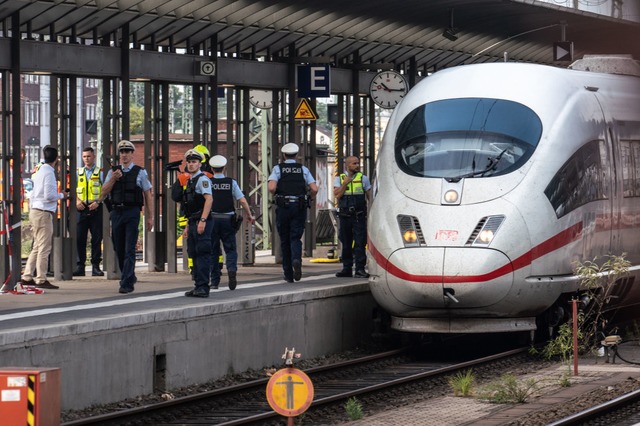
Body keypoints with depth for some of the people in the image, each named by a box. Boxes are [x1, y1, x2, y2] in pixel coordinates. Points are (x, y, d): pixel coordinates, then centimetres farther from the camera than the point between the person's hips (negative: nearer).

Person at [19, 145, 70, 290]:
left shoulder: (40, 171, 14)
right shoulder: (49, 173, -14)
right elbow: (49, 195, -21)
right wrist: (62, 195, -4)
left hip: (35, 211, 10)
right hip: (44, 213, -10)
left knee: (37, 247, 14)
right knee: (44, 247, -5)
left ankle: (27, 277, 14)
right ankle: (41, 280, -4)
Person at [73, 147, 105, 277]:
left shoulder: (100, 173, 5)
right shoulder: (78, 172, 13)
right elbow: (73, 189, 13)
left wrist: (97, 202, -12)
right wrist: (77, 200, -5)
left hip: (96, 208, -2)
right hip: (82, 208, 2)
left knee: (96, 238, -1)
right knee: (80, 238, -1)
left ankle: (95, 266, 3)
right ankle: (80, 266, 3)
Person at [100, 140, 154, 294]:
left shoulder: (140, 172, 2)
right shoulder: (113, 171, 12)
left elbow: (148, 196, 3)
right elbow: (104, 192, 5)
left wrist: (150, 218, 0)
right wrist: (113, 179, -11)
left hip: (132, 212, -4)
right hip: (116, 212, 4)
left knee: (129, 249, -10)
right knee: (119, 249, 12)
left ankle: (127, 283, -12)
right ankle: (129, 276, 31)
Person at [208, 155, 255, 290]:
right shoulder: (231, 182, 0)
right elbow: (242, 200, -4)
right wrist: (249, 215, 7)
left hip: (212, 219, 0)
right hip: (228, 219, 0)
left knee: (213, 251, 7)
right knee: (230, 249, 7)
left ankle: (214, 281, 8)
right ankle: (232, 269, -22)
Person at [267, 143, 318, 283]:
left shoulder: (278, 169, 2)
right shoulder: (303, 169, 8)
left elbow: (271, 188, -14)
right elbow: (314, 189, -2)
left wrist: (276, 194, 8)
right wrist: (308, 198, 17)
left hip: (283, 208, -1)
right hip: (299, 207, 1)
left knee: (285, 240, 8)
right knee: (295, 238, 2)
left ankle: (288, 275, 9)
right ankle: (296, 259, -31)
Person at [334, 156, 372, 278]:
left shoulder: (363, 178, 7)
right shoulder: (339, 179, 8)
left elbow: (370, 196, 8)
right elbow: (337, 195, -5)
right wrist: (345, 183, -10)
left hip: (359, 216, -1)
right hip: (345, 216, 1)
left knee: (360, 243, -8)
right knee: (346, 243, 7)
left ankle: (360, 268, -8)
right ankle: (347, 268, 15)